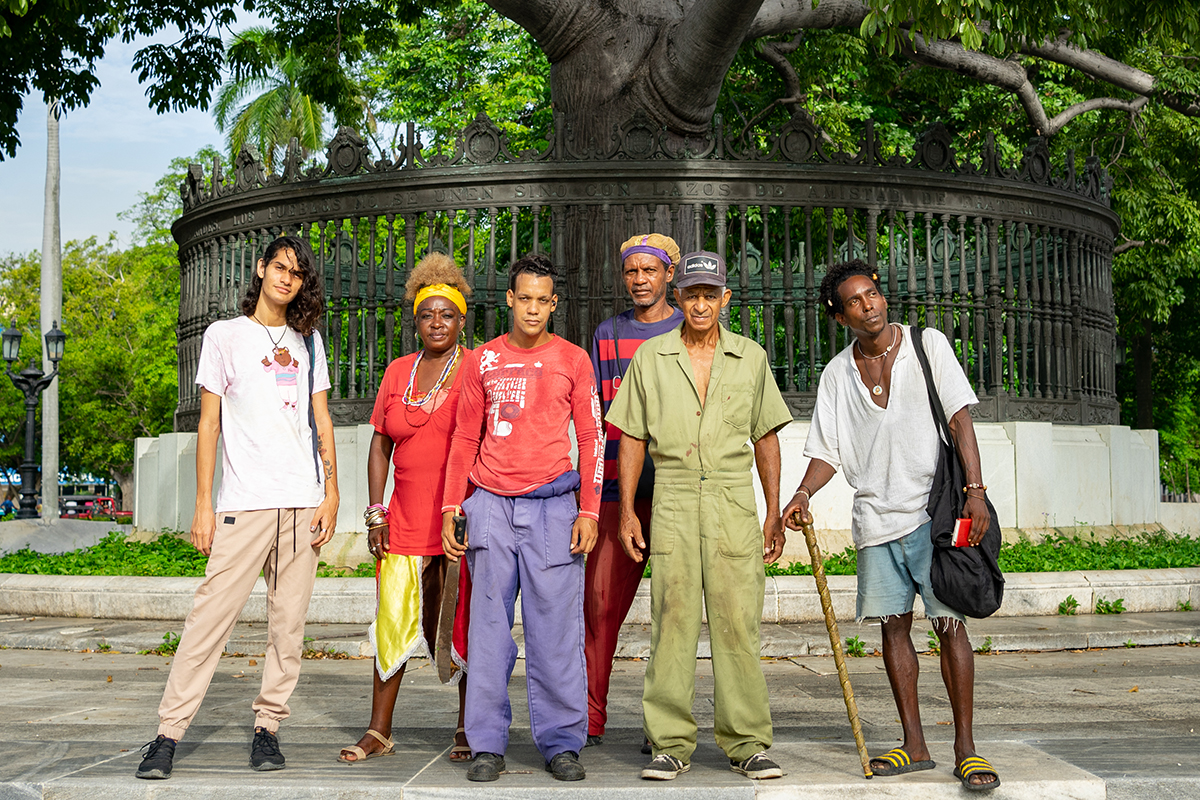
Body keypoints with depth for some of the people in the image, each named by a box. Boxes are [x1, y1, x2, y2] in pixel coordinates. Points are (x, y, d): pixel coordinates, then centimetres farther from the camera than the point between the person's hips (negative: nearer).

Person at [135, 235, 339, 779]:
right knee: (211, 615, -10)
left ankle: (267, 726, 10)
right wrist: (203, 504, -2)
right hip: (244, 503, -3)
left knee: (288, 622, 1)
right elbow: (209, 423, 5)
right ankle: (169, 732, -4)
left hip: (304, 503, 3)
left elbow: (321, 420, 16)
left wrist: (331, 491, 5)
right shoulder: (225, 335, 8)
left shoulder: (307, 341, 17)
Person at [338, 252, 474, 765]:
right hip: (407, 520, 4)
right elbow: (380, 445, 14)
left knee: (463, 624, 2)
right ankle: (379, 732, 12)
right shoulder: (398, 372, 12)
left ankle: (469, 731, 15)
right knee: (392, 622, 3)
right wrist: (376, 514, 6)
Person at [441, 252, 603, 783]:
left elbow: (592, 439, 6)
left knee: (555, 630, -2)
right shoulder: (482, 361, 11)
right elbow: (465, 440, 13)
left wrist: (589, 510, -3)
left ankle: (561, 744, 6)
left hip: (552, 506, -1)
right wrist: (450, 510, 6)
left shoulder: (573, 360, 7)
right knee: (489, 629, 1)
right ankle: (488, 745, 7)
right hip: (491, 506, 1)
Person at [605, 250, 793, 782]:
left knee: (737, 622, -4)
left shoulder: (751, 358, 10)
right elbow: (631, 437, 9)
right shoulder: (650, 358, 8)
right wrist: (627, 511, 2)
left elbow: (766, 438, 13)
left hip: (733, 499, 0)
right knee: (671, 621, -3)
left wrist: (775, 513, 8)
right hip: (672, 498, 0)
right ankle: (670, 745, 4)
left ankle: (746, 743, 4)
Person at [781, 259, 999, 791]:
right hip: (875, 516, 3)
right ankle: (914, 746, 14)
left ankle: (965, 746, 0)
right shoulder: (836, 374, 10)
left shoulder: (928, 344, 3)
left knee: (949, 622, -7)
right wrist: (803, 494, -8)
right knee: (893, 624, 5)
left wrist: (975, 489, -13)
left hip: (933, 508, -3)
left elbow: (960, 419, -3)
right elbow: (828, 451, 11)